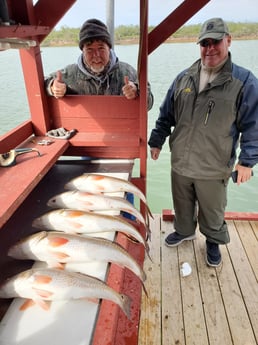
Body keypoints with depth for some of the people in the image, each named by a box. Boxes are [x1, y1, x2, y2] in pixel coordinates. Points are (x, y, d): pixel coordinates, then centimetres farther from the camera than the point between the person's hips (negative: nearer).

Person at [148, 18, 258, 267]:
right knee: (182, 205, 22)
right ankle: (184, 231, 49)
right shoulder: (184, 78, 4)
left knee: (212, 211, 15)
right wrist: (156, 141, 9)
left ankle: (213, 242, 42)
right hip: (180, 163, 4)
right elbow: (166, 116, 10)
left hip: (214, 168, -3)